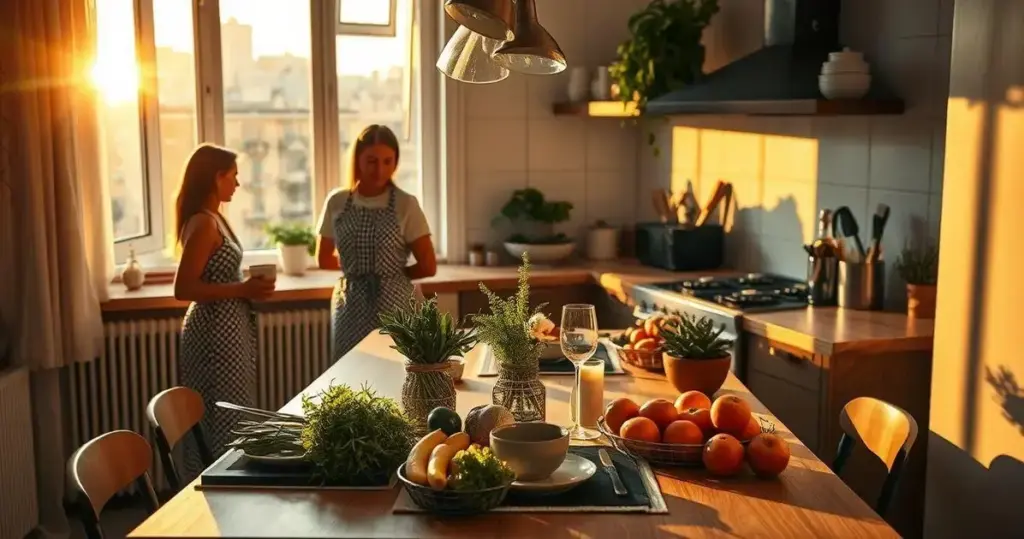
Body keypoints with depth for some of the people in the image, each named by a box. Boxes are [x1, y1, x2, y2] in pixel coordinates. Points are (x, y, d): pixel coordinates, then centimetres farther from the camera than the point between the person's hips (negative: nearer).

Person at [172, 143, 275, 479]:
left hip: (225, 328, 10)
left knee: (224, 418, 17)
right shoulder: (204, 224, -18)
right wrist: (243, 290, -20)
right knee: (224, 421, -1)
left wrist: (246, 285, 6)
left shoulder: (211, 219, 11)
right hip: (216, 331, -10)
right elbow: (183, 289, -23)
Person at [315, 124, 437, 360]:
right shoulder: (337, 202, 2)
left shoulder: (406, 204, -5)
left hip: (394, 306, -2)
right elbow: (324, 259, 15)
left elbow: (428, 267, -4)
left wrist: (391, 274, 4)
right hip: (350, 308, 2)